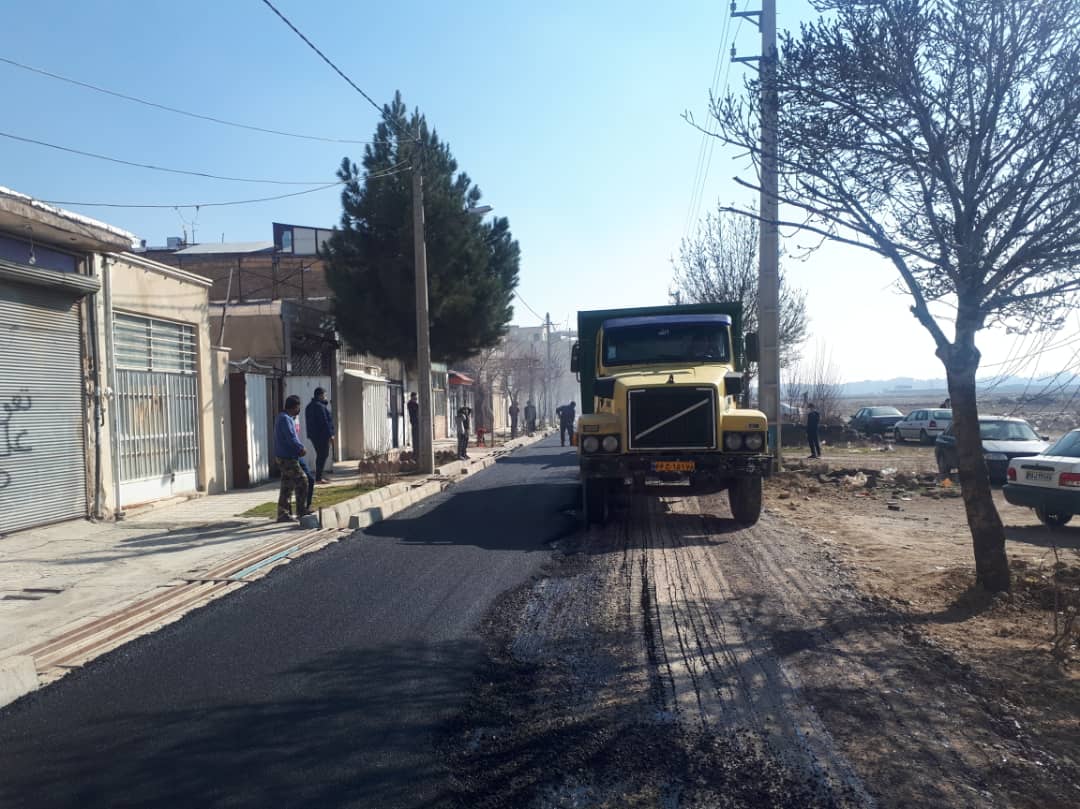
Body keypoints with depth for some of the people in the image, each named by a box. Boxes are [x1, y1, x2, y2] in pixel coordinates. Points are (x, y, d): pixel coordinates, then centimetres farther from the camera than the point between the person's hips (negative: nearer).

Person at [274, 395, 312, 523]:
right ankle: (302, 510, 3)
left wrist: (300, 447, 6)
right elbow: (291, 438, -23)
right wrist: (301, 448, -9)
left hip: (286, 457, 10)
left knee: (287, 486, 12)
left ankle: (283, 513, 15)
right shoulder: (285, 419, -16)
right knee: (301, 480, -5)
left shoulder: (287, 418, 16)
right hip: (287, 458, -10)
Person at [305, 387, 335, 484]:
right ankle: (318, 478, -8)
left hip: (313, 435, 10)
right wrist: (330, 435, -16)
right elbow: (325, 422, -19)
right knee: (323, 456, -6)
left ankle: (318, 477, 19)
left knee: (320, 455, 16)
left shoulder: (309, 406, 15)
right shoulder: (320, 406, -16)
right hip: (322, 435, -10)